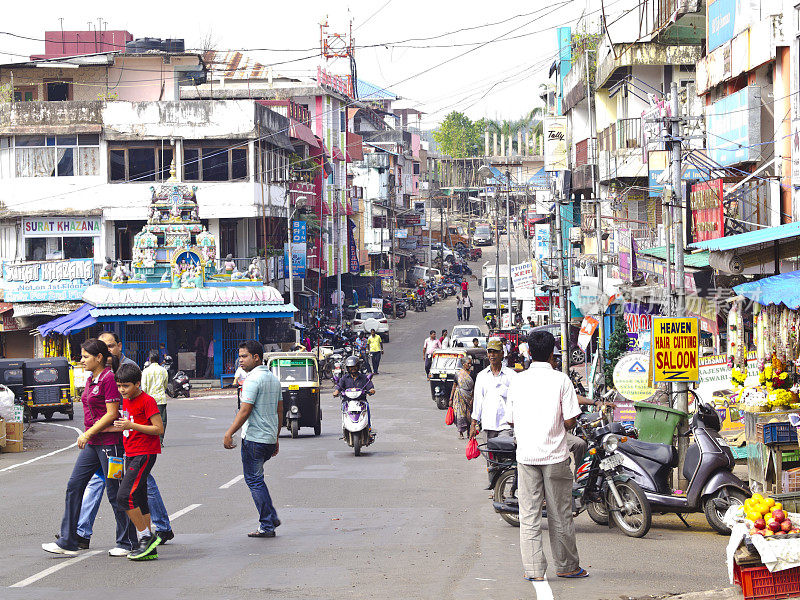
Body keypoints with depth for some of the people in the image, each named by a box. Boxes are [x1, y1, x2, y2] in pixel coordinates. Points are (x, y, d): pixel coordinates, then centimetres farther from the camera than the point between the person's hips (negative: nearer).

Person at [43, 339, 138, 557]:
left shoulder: (109, 379, -14)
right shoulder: (91, 380, 13)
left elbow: (111, 414, -18)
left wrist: (88, 434, -16)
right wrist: (87, 435, 18)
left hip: (109, 442, -9)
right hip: (92, 443, 9)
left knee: (115, 492, -1)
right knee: (74, 486, 5)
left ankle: (128, 542, 11)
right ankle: (67, 542, 8)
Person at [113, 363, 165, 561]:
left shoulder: (147, 401, -12)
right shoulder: (126, 401, 15)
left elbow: (158, 429, -16)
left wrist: (131, 426, -20)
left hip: (144, 454, -9)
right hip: (131, 455, 9)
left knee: (125, 496, -18)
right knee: (139, 500, 8)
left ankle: (147, 537, -7)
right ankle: (150, 549, 11)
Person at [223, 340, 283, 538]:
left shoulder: (253, 379, -14)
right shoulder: (274, 379, 13)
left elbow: (245, 411, -19)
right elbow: (279, 410, 17)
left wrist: (229, 434, -15)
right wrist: (275, 438, 22)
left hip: (254, 439, -9)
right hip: (270, 439, 9)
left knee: (254, 480, -2)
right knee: (256, 478, 20)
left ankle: (267, 526, -2)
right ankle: (272, 517, 16)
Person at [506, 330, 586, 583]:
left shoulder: (517, 381, 2)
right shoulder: (561, 380, -6)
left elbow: (511, 420, 8)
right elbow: (570, 421, -8)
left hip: (526, 455, 2)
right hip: (555, 455, -2)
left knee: (529, 514, 4)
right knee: (560, 514, 9)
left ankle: (534, 569, 0)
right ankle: (566, 565, 19)